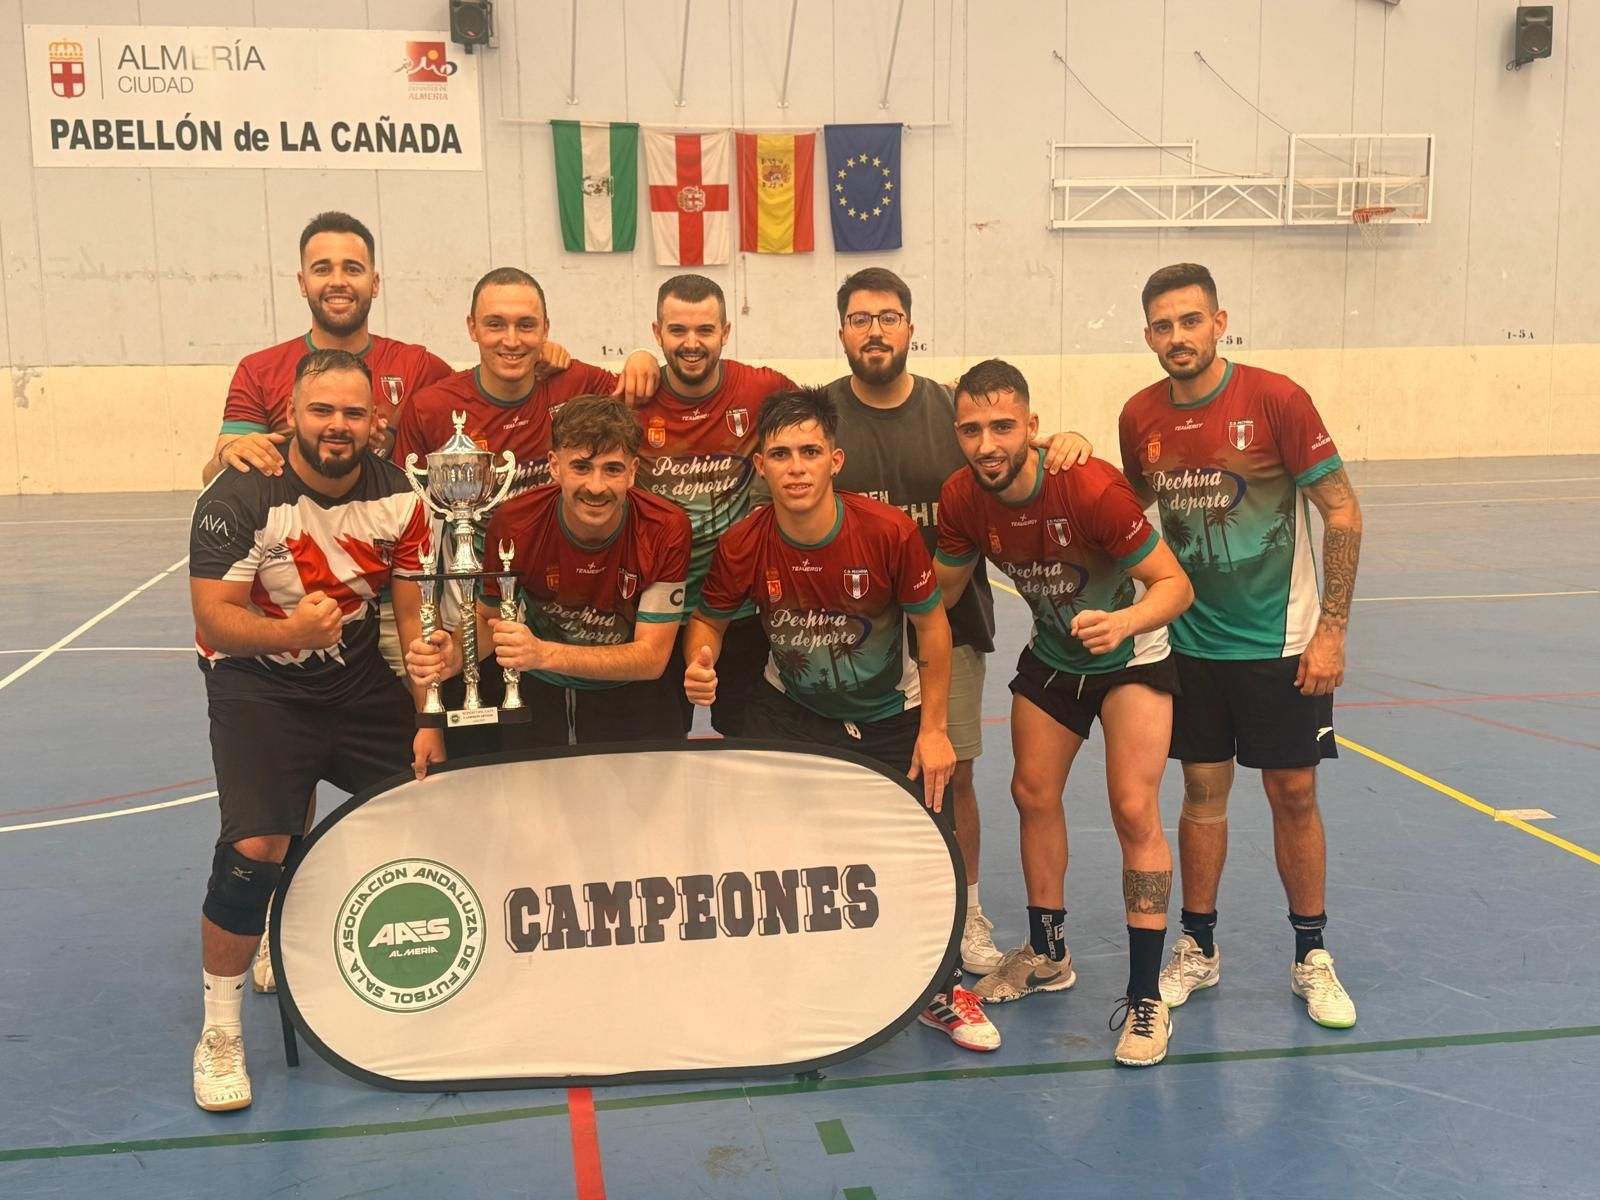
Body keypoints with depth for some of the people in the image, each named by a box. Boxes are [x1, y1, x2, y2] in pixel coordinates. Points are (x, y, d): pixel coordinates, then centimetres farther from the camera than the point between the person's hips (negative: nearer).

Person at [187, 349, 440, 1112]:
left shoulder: (398, 499, -6)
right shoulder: (240, 498, -18)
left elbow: (413, 617, -1)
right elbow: (214, 619, -20)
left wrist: (428, 721, -6)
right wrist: (288, 631, -40)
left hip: (360, 681, 4)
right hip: (256, 686, -4)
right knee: (255, 849, -20)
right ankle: (220, 1032, 2)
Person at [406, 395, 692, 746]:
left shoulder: (666, 530, -17)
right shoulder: (513, 525, -14)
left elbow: (652, 657, -16)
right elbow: (489, 618, 2)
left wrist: (544, 654, -30)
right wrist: (456, 656, -22)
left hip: (633, 697, -1)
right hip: (540, 694, 1)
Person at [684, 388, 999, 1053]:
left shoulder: (890, 533, -25)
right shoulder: (742, 546, -21)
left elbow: (931, 625, -11)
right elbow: (709, 619, -2)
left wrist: (933, 728, -10)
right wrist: (699, 661, -25)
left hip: (891, 716, -1)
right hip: (792, 711, 1)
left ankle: (940, 992, 26)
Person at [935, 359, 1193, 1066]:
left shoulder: (1090, 488, -33)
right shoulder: (962, 499, -17)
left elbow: (1174, 583, -30)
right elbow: (939, 591, 0)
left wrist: (1124, 621, -49)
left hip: (1131, 655, -5)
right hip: (1051, 656, 5)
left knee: (1134, 808, -13)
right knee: (1033, 793, 10)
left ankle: (1146, 996, -1)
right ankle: (1047, 955, 31)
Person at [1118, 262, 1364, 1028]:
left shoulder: (1275, 399, -13)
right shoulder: (1140, 418, -2)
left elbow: (1342, 513, -10)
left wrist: (1331, 630, -13)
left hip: (1281, 642, -2)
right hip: (1192, 642, 3)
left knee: (1294, 795, 6)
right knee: (1204, 791, 10)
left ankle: (1311, 958, 22)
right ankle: (1198, 950, 25)